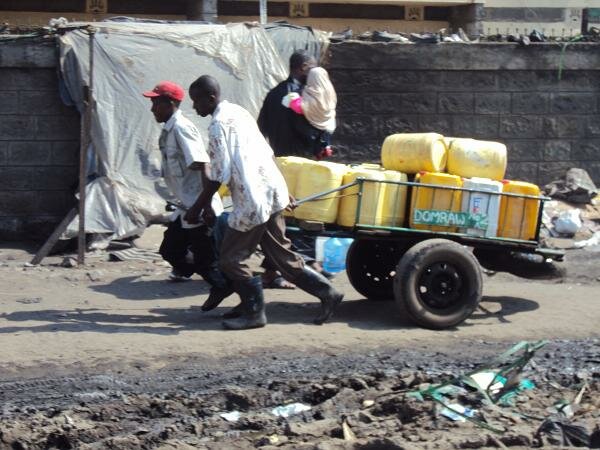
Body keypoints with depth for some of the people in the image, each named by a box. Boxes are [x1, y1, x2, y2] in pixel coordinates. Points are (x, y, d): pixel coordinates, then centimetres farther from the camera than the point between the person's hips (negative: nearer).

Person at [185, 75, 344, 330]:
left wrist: (199, 207, -8)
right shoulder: (238, 112, 15)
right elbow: (267, 153, 20)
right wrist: (282, 190, 27)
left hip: (252, 200, -9)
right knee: (280, 253, 16)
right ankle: (326, 293, 16)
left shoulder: (218, 125, -14)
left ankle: (254, 313, 7)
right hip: (272, 193, 9)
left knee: (231, 258, 2)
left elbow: (219, 175, -17)